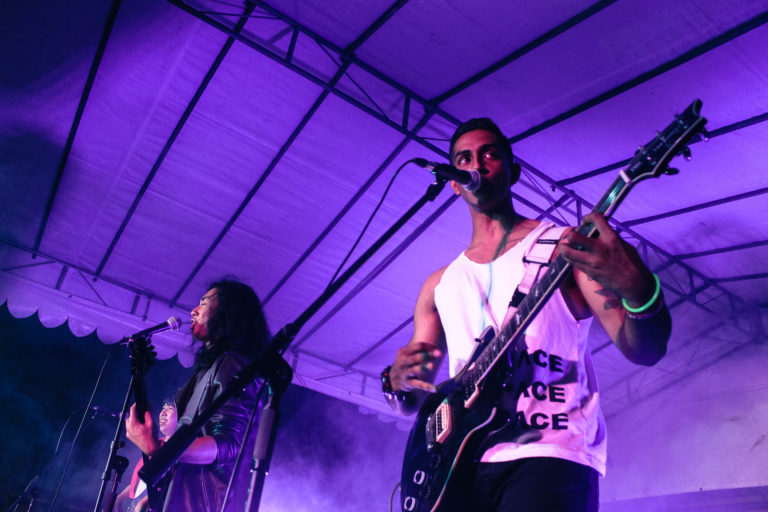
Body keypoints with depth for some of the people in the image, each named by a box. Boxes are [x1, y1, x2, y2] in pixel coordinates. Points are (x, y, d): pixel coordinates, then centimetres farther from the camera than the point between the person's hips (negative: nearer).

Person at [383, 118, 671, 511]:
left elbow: (645, 350, -4)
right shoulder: (439, 285, 16)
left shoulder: (564, 248, 5)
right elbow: (410, 400, 18)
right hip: (461, 466, 3)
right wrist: (399, 382, -5)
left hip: (550, 456, -2)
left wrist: (639, 290, -24)